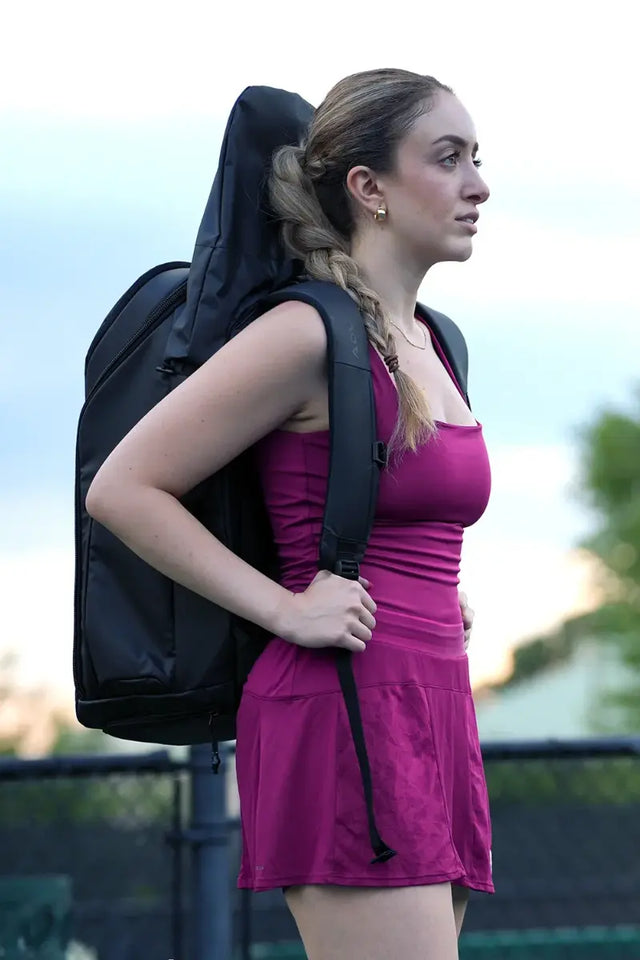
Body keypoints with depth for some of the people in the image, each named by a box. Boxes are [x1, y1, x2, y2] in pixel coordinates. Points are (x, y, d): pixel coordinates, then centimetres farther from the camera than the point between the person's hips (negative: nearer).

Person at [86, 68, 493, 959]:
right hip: (344, 712, -9)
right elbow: (123, 490, -10)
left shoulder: (427, 345, 17)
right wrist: (286, 608, -12)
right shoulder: (308, 333, -9)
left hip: (430, 718, 9)